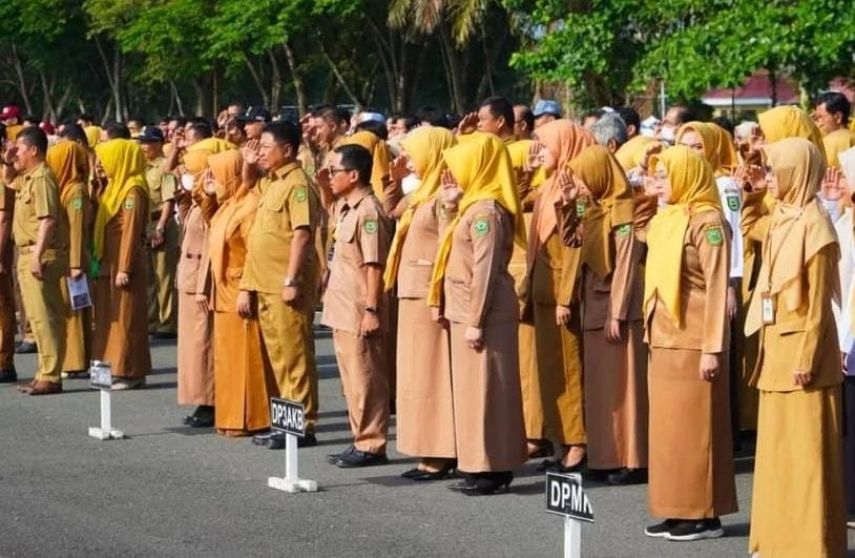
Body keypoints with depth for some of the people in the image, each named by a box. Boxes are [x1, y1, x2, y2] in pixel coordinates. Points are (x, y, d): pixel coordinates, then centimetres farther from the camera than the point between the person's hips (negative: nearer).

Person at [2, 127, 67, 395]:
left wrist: (38, 256, -26)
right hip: (28, 254, 10)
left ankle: (50, 377, -9)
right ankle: (46, 373, 18)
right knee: (39, 316, 13)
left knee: (44, 317, -9)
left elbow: (47, 220, -23)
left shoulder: (41, 178, -15)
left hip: (40, 255, -10)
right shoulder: (27, 177, 15)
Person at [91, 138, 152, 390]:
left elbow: (131, 232, -17)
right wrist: (98, 261, 10)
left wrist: (125, 268, -20)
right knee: (110, 317, 11)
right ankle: (116, 368, 16)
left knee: (125, 317, -5)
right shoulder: (113, 188, 15)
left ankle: (130, 372, -1)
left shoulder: (132, 191, -13)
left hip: (124, 265, -9)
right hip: (108, 264, 9)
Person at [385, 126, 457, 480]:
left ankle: (439, 457, -2)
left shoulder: (443, 198, -14)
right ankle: (432, 454, 15)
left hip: (429, 299, -10)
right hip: (414, 298, 10)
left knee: (430, 375, -6)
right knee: (420, 376, 11)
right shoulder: (424, 195, 15)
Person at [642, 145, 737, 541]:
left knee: (694, 427, -4)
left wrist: (712, 348, -18)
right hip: (662, 341, 8)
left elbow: (716, 288, -14)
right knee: (668, 427, 10)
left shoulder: (707, 222, -11)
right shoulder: (662, 222, 13)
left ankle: (704, 514, 2)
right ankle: (677, 508, 16)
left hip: (692, 342, -8)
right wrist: (651, 332, 14)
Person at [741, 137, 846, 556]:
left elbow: (818, 302, -17)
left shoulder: (813, 224, -16)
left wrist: (807, 358, -19)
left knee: (805, 451, -3)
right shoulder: (781, 219, 8)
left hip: (800, 348, -9)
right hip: (777, 346, 9)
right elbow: (750, 227, 33)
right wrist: (752, 193, 16)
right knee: (778, 449, 14)